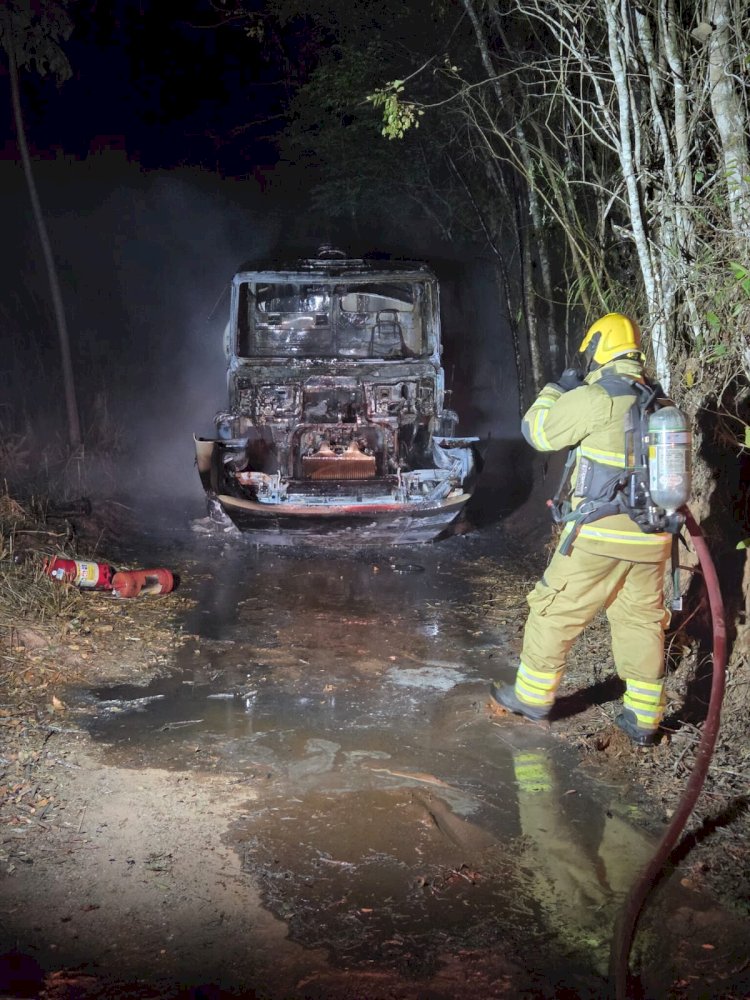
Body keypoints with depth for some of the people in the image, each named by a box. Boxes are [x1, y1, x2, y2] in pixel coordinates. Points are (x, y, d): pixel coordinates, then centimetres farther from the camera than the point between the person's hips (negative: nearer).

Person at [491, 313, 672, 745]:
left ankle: (532, 696, 21)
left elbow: (538, 430, -3)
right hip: (651, 537, 6)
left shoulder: (595, 399, -13)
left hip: (600, 535, -6)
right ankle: (644, 718, 18)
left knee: (555, 612, 9)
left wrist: (557, 389, 13)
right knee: (642, 621, 14)